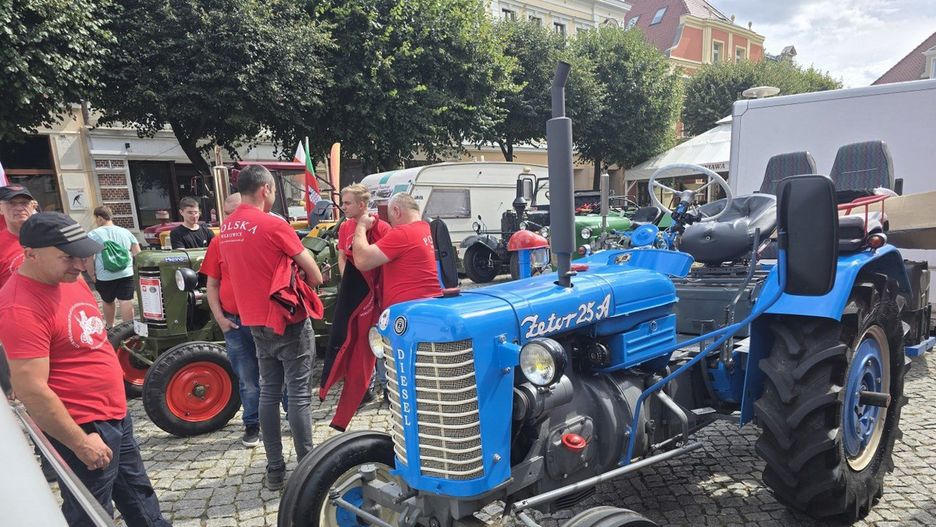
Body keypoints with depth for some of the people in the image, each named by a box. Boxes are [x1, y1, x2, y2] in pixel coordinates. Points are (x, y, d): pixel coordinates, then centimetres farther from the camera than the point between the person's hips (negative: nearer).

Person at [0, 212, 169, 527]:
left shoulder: (69, 280, 3)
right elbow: (31, 390, -26)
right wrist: (80, 443, -20)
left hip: (116, 416, 8)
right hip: (82, 429, -8)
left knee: (140, 500, 24)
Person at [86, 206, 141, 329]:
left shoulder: (93, 235, -5)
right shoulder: (126, 232, 6)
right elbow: (137, 254, 7)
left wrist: (92, 275, 2)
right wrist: (133, 268, 18)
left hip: (104, 277, -1)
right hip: (127, 274, 2)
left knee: (107, 301, 18)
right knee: (126, 302, -1)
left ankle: (109, 326, 35)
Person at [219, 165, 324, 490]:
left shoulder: (226, 229, 7)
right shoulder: (272, 224, -15)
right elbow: (308, 263, -5)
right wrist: (314, 280, 14)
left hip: (255, 320, 7)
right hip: (288, 319, -7)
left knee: (269, 392, 12)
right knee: (298, 395, 0)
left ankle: (275, 470, 18)